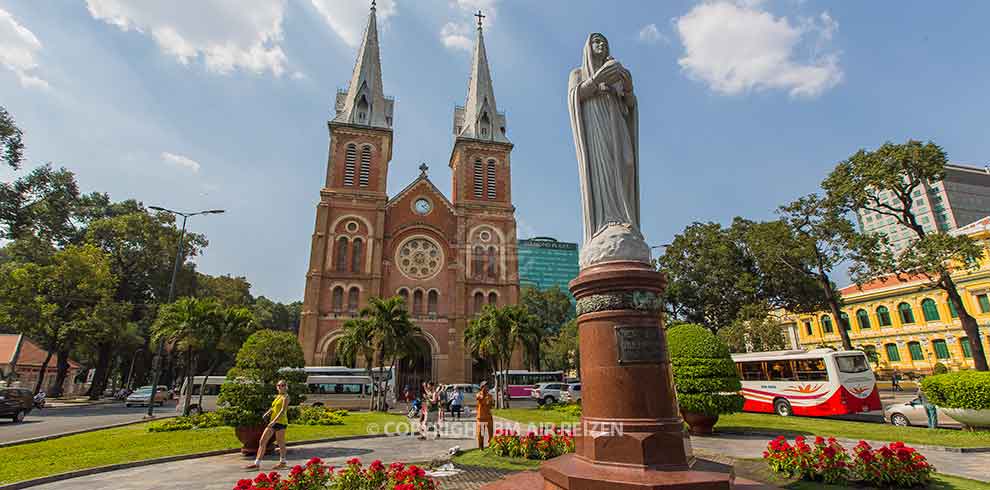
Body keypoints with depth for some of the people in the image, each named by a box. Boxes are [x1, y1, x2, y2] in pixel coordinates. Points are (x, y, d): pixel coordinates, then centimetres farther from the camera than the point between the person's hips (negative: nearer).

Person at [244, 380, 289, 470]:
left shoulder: (285, 397, -9)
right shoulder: (277, 396, 16)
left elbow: (283, 410, -19)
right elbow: (273, 408, 20)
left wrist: (274, 421, -27)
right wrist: (267, 413, -1)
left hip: (280, 422, -9)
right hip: (273, 422, 9)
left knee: (280, 443, 2)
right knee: (262, 441, 6)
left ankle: (282, 462, 15)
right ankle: (256, 463, 11)